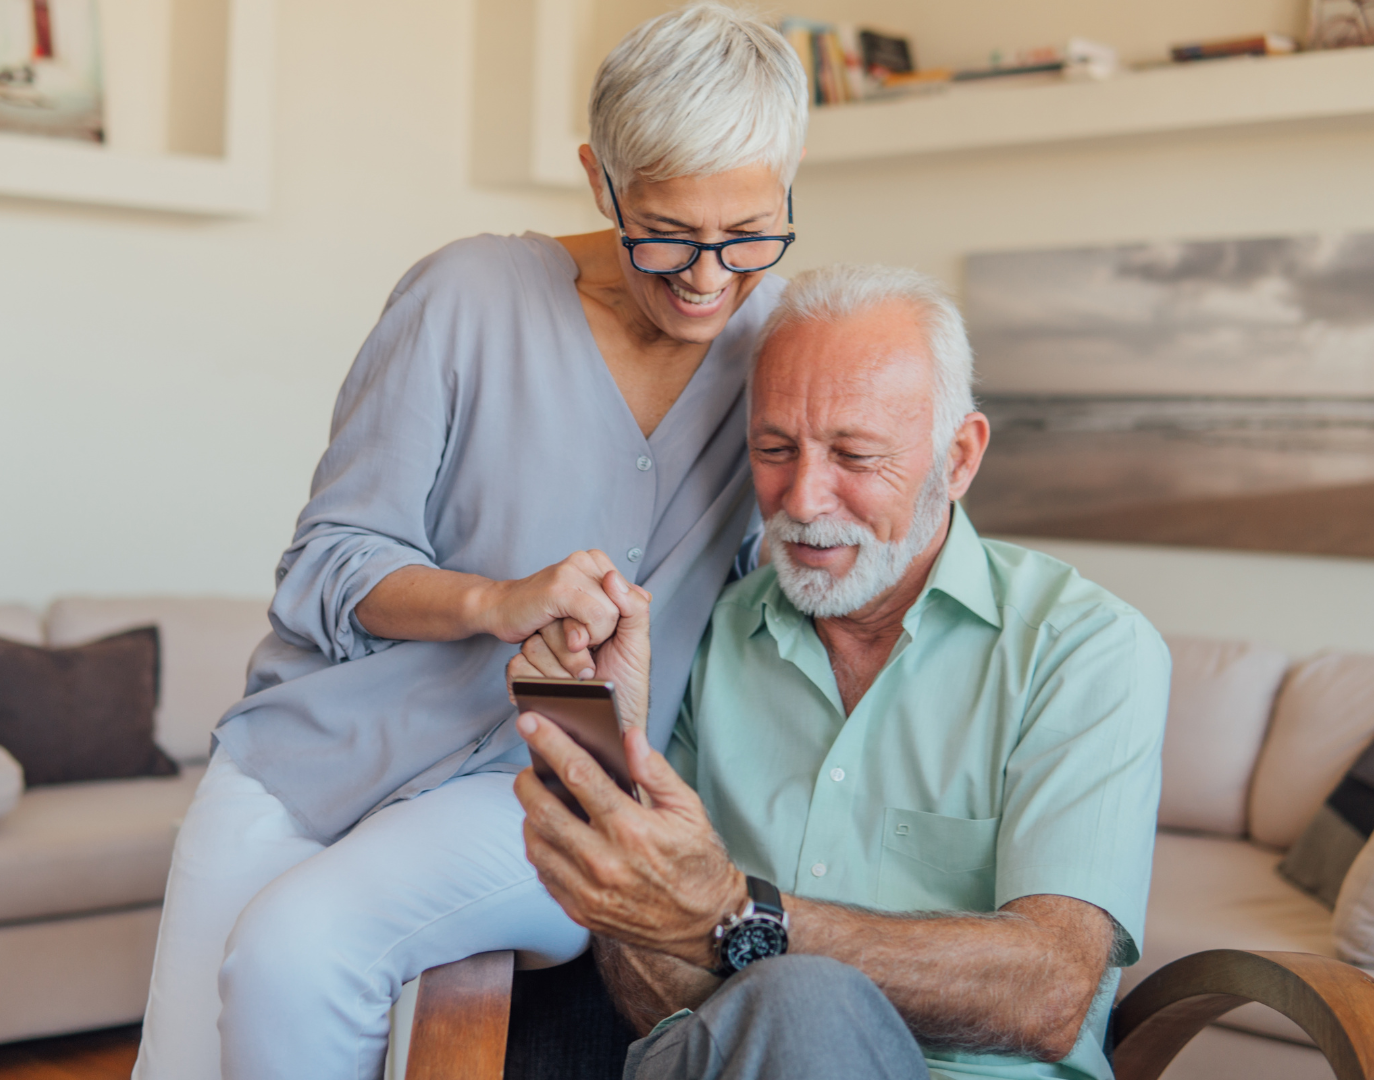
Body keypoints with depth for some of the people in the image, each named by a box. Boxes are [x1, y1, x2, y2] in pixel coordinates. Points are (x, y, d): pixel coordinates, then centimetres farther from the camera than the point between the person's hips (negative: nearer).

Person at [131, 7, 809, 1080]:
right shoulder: (468, 297, -5)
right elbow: (330, 561, -2)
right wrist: (496, 601, -23)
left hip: (537, 790, 0)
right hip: (323, 746, 1)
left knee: (291, 952, -27)